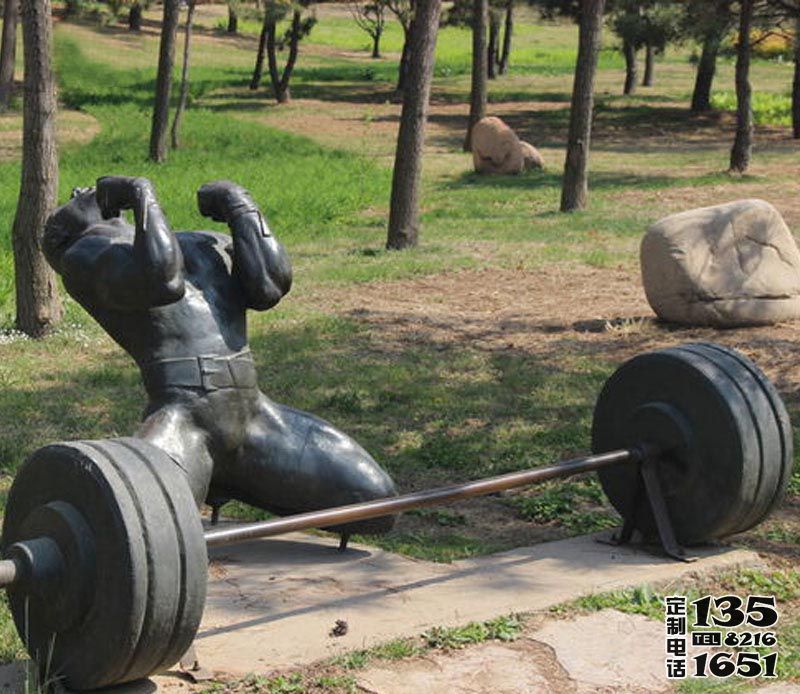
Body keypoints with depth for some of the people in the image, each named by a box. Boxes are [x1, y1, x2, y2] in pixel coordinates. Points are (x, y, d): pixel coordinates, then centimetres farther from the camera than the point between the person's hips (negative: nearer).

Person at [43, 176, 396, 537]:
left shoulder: (208, 245, 29)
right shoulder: (83, 256, 11)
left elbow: (270, 285, 7)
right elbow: (160, 281, -11)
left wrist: (237, 202, 14)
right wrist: (142, 193, 0)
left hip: (257, 415, 6)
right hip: (181, 417, -6)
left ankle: (228, 482, 22)